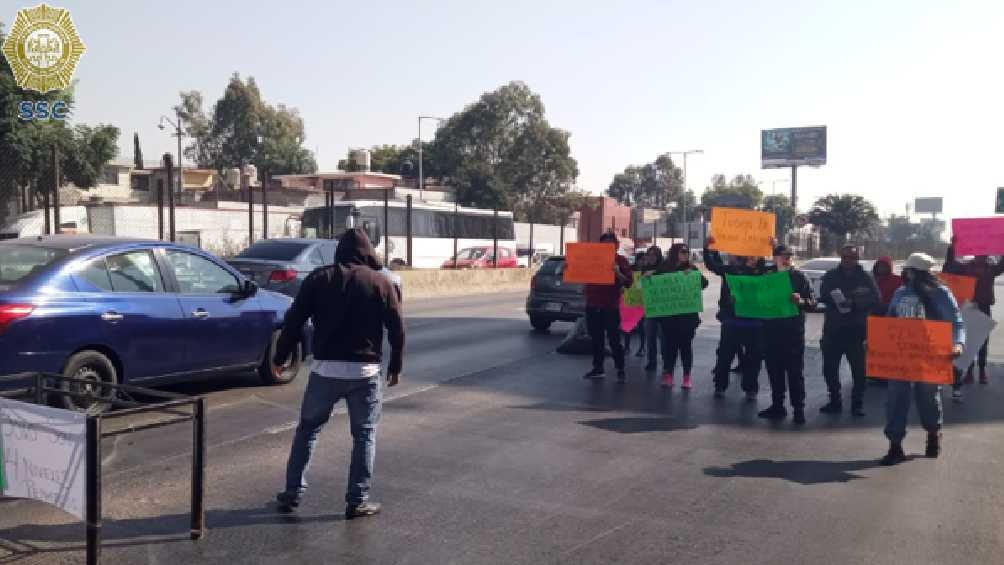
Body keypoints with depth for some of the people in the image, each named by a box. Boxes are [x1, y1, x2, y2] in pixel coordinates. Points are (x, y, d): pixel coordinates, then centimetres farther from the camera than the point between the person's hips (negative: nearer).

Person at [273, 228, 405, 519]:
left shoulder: (318, 278, 3)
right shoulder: (382, 282, 1)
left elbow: (293, 321, 2)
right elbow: (397, 329, 1)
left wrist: (280, 357, 12)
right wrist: (396, 366, 12)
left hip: (325, 369, 1)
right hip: (365, 371, -1)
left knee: (307, 428, 17)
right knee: (364, 434, 9)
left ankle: (293, 492, 20)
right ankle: (357, 501, 8)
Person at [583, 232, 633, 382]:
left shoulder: (620, 261, -1)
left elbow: (628, 283, -7)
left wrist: (618, 273, -25)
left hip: (610, 306, -4)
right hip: (592, 305, 4)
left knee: (614, 340, -3)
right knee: (596, 339, 11)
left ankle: (620, 370, 6)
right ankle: (598, 368, 20)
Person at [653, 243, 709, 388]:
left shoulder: (691, 269, 5)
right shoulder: (663, 268, 5)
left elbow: (704, 283, -2)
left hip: (687, 314, 0)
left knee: (685, 344, 2)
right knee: (669, 344, 3)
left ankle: (687, 377, 8)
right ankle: (668, 374, 13)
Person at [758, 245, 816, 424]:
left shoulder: (799, 277, 2)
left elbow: (813, 303, -4)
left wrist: (801, 300, -23)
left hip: (794, 330, -4)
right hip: (771, 330, 4)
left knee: (795, 371, -1)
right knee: (774, 370, 9)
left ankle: (798, 408, 4)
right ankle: (777, 406, 19)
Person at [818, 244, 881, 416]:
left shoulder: (865, 278, 4)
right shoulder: (831, 276, 8)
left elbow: (875, 299, -7)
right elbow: (823, 296, -1)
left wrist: (854, 302, -21)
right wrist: (836, 300, -21)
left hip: (857, 331, -2)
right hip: (833, 329, 2)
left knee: (859, 369, 1)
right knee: (829, 368, 7)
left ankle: (857, 403, 12)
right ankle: (834, 401, 20)